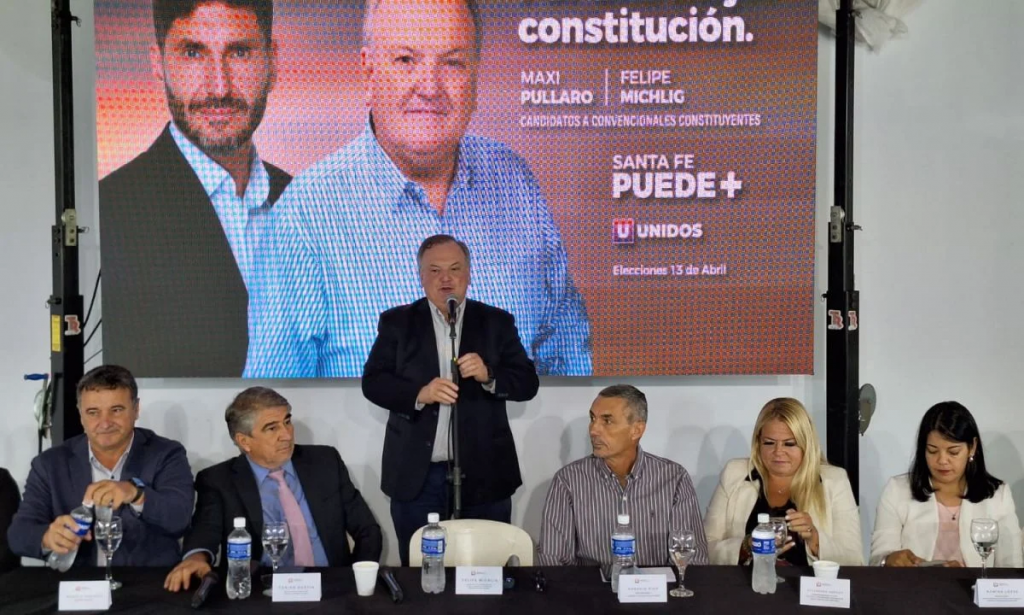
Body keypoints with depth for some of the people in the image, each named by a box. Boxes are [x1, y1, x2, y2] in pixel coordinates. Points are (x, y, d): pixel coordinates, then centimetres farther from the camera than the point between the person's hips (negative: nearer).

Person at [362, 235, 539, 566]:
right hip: (416, 475, 0)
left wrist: (489, 376, -18)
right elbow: (373, 382, -2)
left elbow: (527, 383, 1)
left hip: (484, 474, 0)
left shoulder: (497, 322, 5)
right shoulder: (397, 322, 5)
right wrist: (419, 394, -20)